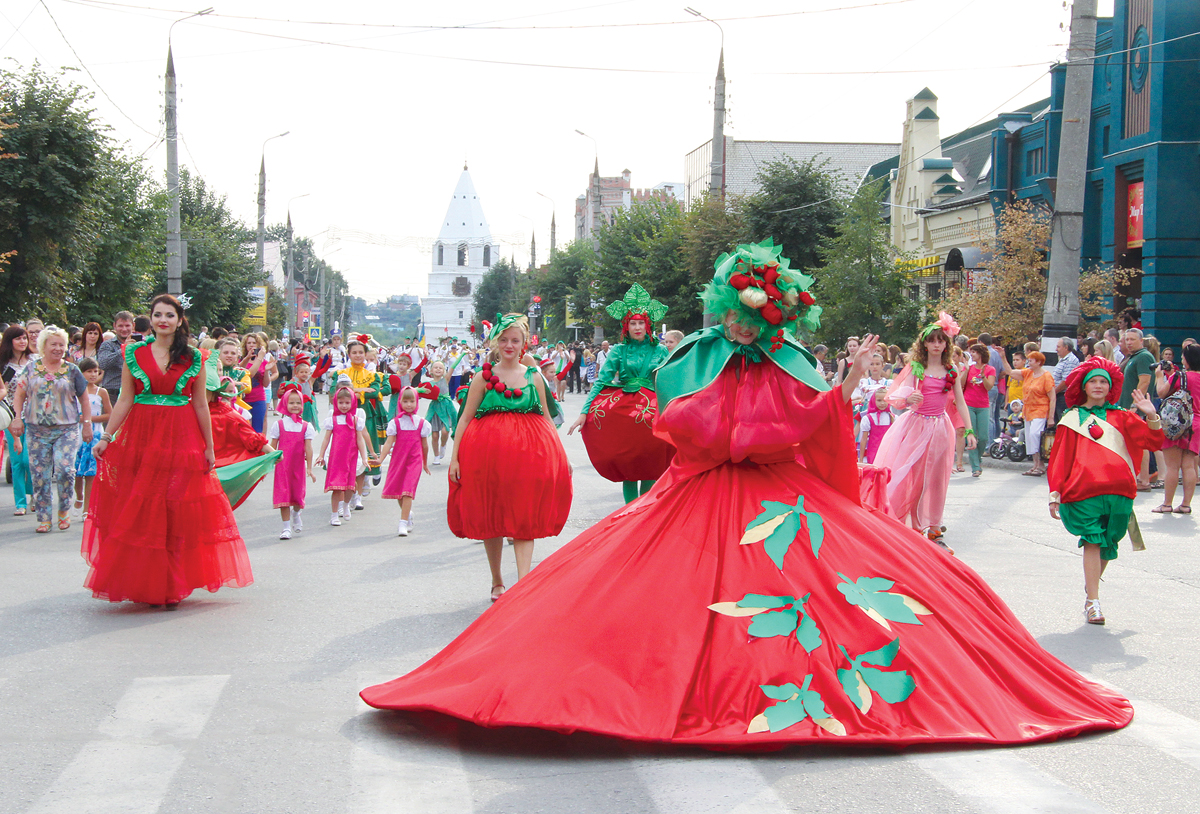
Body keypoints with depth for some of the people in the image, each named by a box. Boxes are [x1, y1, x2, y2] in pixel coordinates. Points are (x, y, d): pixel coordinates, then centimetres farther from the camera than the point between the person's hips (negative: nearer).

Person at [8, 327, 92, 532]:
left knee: (64, 468, -15)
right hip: (36, 429, 1)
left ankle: (64, 510, 6)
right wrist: (18, 417, -3)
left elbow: (84, 399, 10)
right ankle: (43, 517, 10)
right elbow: (19, 394, 10)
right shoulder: (31, 368, 7)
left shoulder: (72, 370, 5)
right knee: (40, 474, 1)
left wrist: (87, 424, 5)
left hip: (67, 429, -1)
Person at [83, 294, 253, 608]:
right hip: (141, 438, 1)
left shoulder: (192, 358, 4)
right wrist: (106, 437, -2)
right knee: (140, 510, 1)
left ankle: (172, 586, 9)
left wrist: (209, 447, 5)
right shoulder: (134, 354, 4)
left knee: (178, 513, -1)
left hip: (181, 438, 0)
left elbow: (200, 405, 5)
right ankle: (143, 583, 12)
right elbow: (125, 401, 5)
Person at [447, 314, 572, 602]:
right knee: (490, 517, 7)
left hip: (528, 451, 1)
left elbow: (546, 419, 17)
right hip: (488, 450, 0)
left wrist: (560, 456, 15)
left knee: (525, 518, -7)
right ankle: (496, 582, 22)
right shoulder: (484, 376, 4)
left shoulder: (534, 377, 9)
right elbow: (465, 418, 3)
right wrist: (455, 457, -3)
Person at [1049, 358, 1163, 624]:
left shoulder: (1120, 417, 17)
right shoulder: (1073, 419, 14)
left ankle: (1091, 582, 27)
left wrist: (1151, 416, -5)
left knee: (1107, 543, 5)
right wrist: (1055, 494, 7)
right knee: (1092, 541, -12)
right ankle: (1093, 601, -13)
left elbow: (1154, 441, 10)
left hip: (1118, 490, 2)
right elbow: (1060, 459, 13)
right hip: (1084, 490, -2)